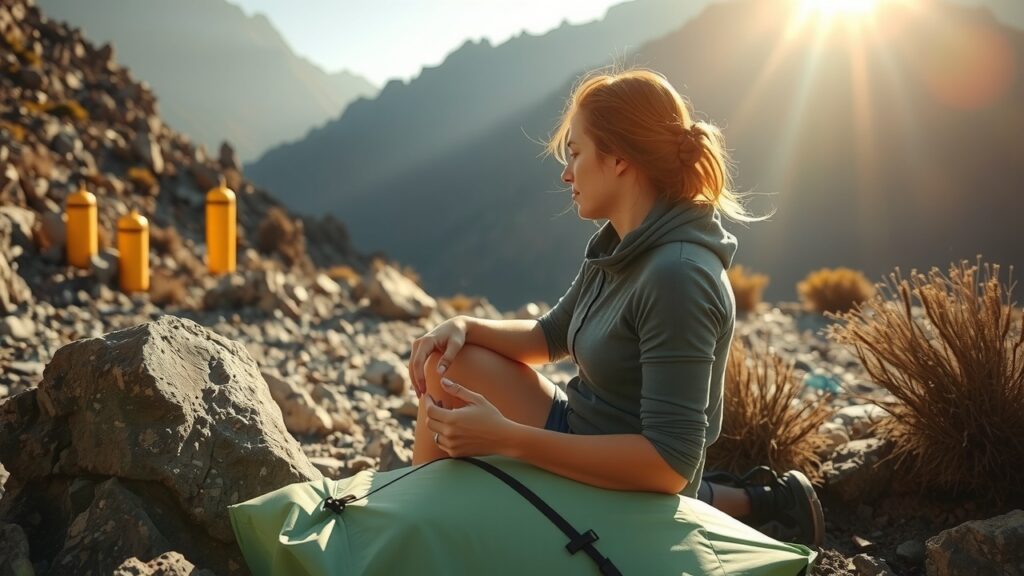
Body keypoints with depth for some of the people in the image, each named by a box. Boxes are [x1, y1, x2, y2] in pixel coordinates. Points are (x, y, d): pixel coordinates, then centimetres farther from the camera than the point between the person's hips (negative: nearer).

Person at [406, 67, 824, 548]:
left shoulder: (677, 276, -30)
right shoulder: (618, 247, 0)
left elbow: (669, 462, -33)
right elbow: (550, 336, 15)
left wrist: (506, 438, -35)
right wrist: (464, 326, -7)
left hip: (629, 492, -9)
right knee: (450, 363, 5)